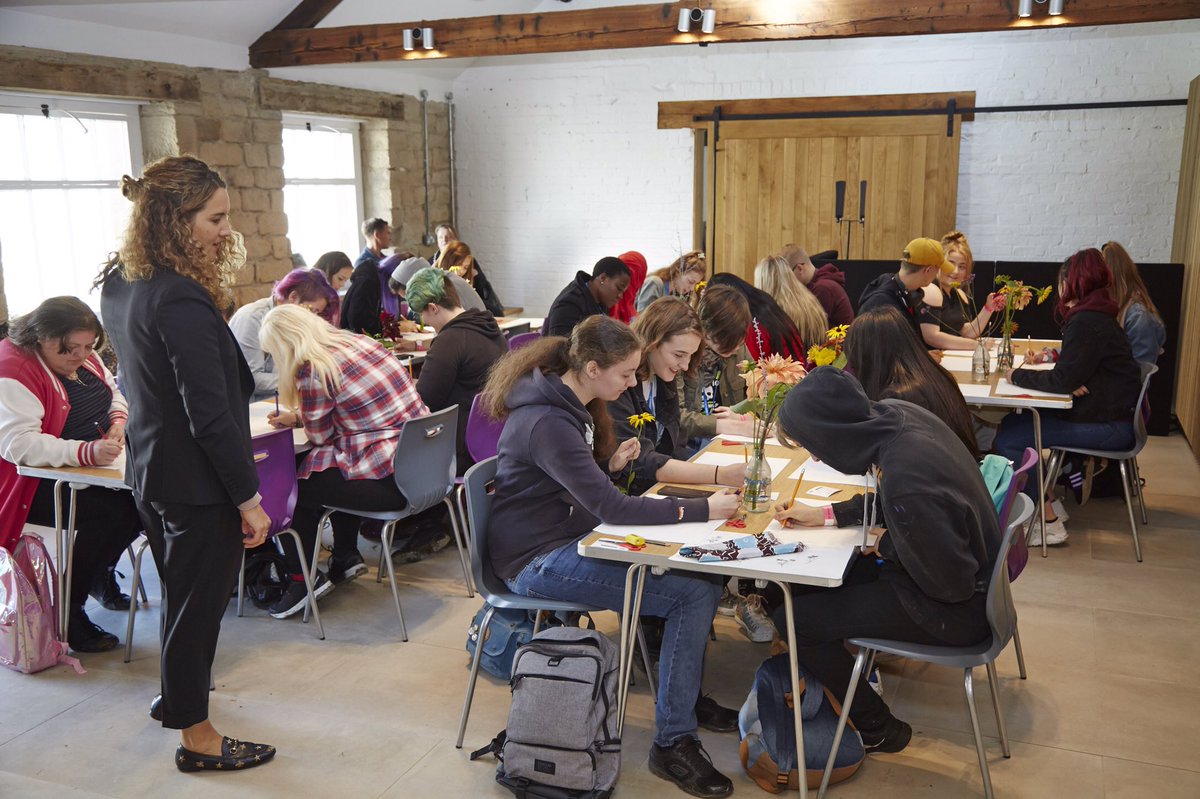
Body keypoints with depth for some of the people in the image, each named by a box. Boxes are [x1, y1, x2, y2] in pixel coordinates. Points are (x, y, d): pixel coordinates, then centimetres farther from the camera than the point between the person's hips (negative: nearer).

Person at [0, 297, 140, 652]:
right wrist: (86, 452, -39)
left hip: (96, 467, 9)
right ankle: (68, 610, -12)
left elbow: (115, 393, 19)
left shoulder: (82, 357, 7)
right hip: (37, 485, -8)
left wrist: (119, 419, -5)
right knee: (112, 511, -28)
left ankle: (99, 570, 8)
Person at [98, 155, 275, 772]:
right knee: (199, 601, 5)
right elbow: (211, 416, -25)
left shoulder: (120, 284, 4)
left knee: (183, 595, 26)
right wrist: (248, 498, -19)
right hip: (196, 483, -9)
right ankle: (196, 737, 22)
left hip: (149, 472, 9)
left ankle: (179, 695, 46)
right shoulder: (180, 301, -26)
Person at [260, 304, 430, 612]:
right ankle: (346, 559, 39)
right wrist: (297, 417, 21)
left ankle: (302, 580, 21)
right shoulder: (361, 341, 10)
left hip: (392, 482, -9)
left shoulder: (312, 370, -14)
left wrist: (296, 419, 20)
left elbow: (321, 436, 0)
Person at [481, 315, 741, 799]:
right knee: (696, 593, -17)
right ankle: (673, 744, -7)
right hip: (537, 562, -9)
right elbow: (611, 508, -26)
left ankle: (687, 693, 13)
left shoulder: (568, 403, 7)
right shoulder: (548, 423, -24)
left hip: (571, 538, 9)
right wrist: (702, 510, -22)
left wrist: (610, 464, -3)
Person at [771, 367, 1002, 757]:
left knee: (794, 619, -7)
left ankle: (878, 730, 14)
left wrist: (887, 547, -12)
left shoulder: (904, 483, -37)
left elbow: (952, 584, -25)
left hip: (957, 610, -9)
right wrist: (824, 516, 9)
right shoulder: (895, 413, -12)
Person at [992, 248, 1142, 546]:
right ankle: (1048, 502, 14)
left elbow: (1063, 381, -22)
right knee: (1012, 423, 9)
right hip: (1108, 412, 11)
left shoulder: (1086, 322, -18)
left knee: (1008, 440, -16)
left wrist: (1017, 375, -9)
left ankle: (1049, 524, -7)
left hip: (1110, 427, -11)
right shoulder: (1096, 315, 15)